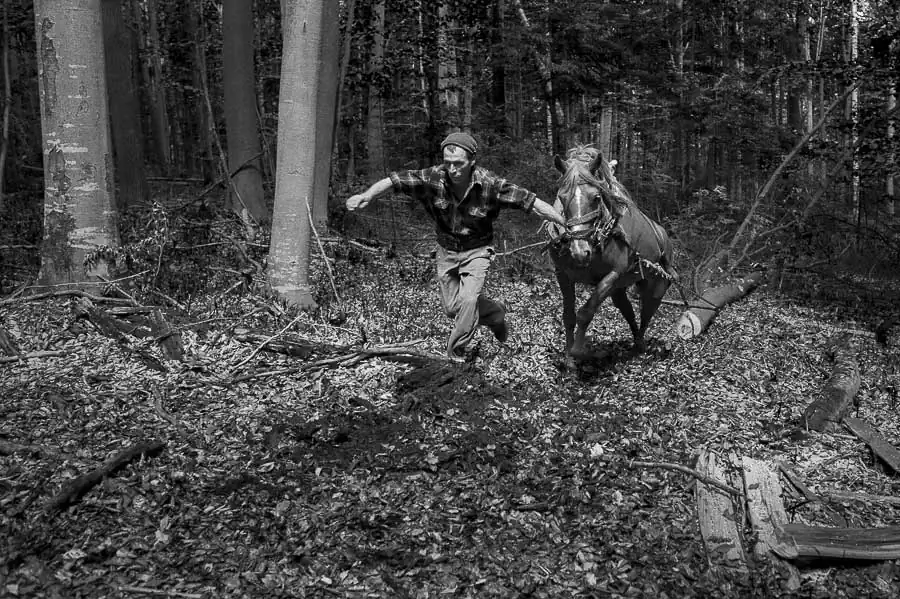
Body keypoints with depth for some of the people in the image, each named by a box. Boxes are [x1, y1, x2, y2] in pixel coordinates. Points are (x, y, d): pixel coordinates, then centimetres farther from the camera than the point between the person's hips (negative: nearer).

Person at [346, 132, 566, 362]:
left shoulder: (490, 183, -24)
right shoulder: (433, 178, -21)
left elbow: (531, 202, -22)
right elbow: (393, 180, -22)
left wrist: (568, 225, -23)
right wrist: (366, 195, -40)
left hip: (476, 250, -3)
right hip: (446, 250, 3)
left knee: (468, 299, -21)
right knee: (452, 307, 10)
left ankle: (455, 350, 0)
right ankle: (495, 313, 38)